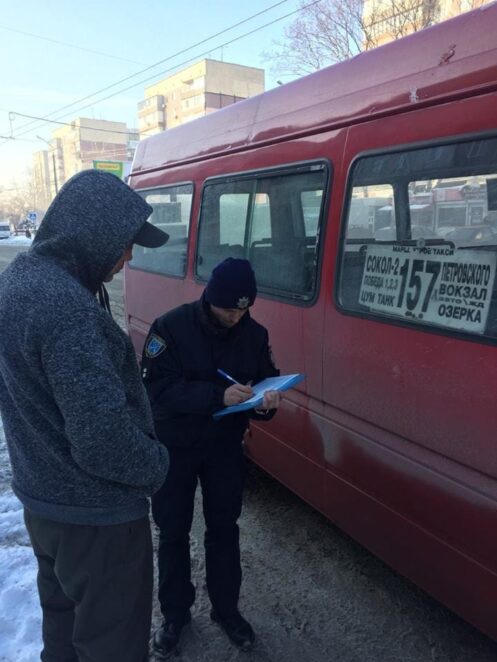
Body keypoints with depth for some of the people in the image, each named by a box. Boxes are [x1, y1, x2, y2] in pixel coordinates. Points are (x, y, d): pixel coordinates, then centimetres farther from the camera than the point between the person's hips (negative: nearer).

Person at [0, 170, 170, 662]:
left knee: (63, 622, 28)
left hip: (42, 497, 9)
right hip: (94, 515, -9)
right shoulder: (66, 305, -30)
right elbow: (102, 438, -30)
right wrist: (157, 466, -11)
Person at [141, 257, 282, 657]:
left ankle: (226, 608, 37)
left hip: (226, 446, 3)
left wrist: (269, 399, -21)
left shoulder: (254, 333, -6)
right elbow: (157, 389, -24)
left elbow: (267, 377, 3)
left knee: (224, 529, 15)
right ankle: (175, 614, 35)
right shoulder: (172, 327, -19)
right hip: (174, 447, -2)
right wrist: (217, 395, -35)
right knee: (173, 532, 13)